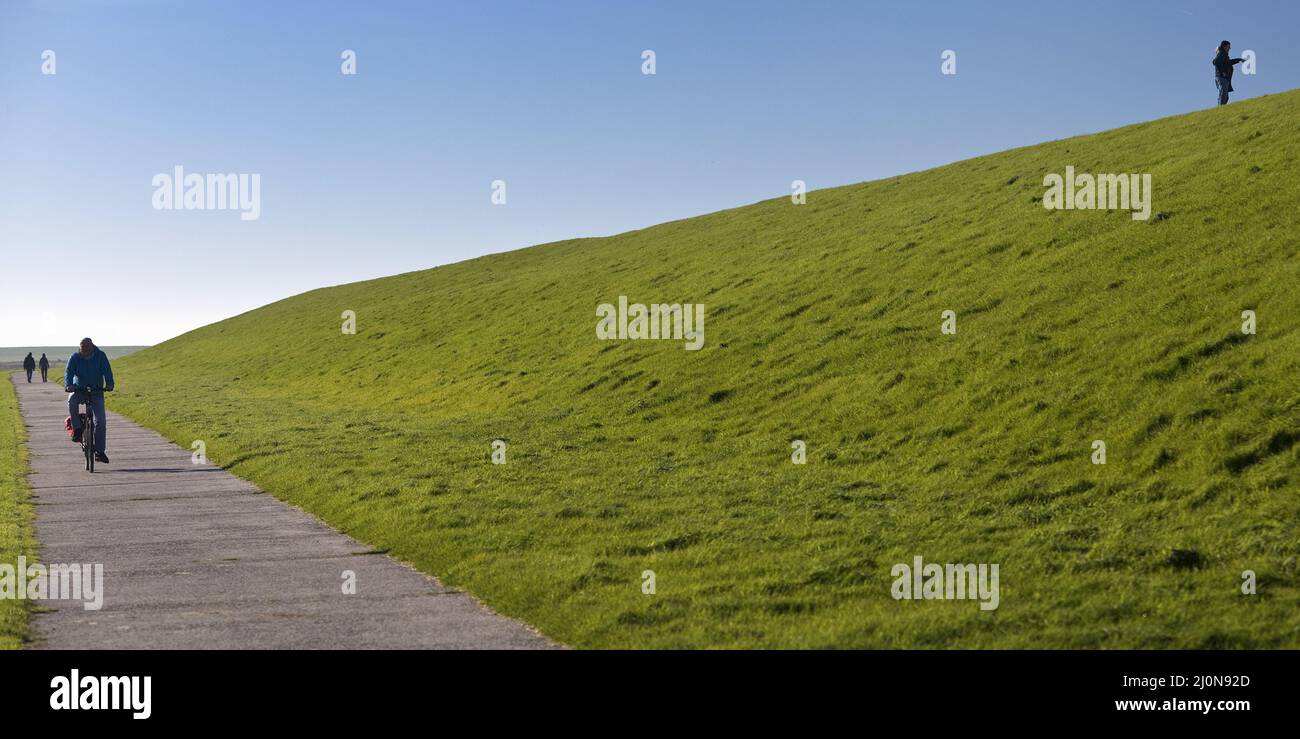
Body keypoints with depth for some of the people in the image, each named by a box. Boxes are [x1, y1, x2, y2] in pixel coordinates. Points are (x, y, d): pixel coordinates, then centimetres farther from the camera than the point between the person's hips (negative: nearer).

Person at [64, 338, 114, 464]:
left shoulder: (100, 356, -6)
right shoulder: (75, 357, -6)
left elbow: (107, 371, -16)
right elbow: (68, 372, -16)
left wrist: (109, 384, -34)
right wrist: (69, 385, -36)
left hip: (96, 391, 0)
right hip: (78, 390, 0)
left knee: (101, 420, -10)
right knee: (71, 400, -36)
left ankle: (100, 451, -5)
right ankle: (77, 429, -23)